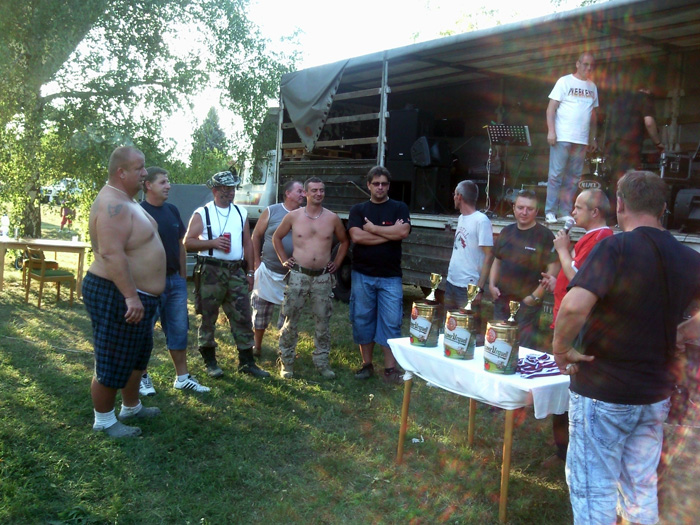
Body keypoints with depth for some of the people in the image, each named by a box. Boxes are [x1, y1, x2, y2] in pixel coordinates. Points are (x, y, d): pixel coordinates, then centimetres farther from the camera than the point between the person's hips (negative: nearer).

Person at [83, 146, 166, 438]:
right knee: (112, 363, 3)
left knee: (138, 356, 23)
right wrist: (131, 296, -33)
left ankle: (131, 407, 40)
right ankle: (103, 421, 20)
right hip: (116, 297, -11)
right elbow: (111, 253, -31)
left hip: (135, 296, 11)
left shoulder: (125, 200, 13)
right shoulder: (113, 205, -22)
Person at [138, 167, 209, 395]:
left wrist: (183, 276, 13)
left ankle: (182, 377, 20)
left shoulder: (172, 211, 10)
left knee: (179, 330, 11)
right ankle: (142, 378, 21)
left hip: (175, 280, 7)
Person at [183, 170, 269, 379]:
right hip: (211, 271, -3)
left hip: (236, 271, 4)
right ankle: (210, 361, 17)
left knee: (243, 318, 4)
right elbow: (188, 242, -5)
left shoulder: (241, 213, 12)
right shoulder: (202, 213, 0)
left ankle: (246, 361, 12)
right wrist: (212, 243, -18)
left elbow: (247, 243, 14)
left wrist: (250, 272, 10)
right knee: (208, 318, 4)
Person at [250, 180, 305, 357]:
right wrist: (257, 261, 1)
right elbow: (256, 236, 4)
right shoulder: (271, 211, -1)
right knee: (261, 312, 9)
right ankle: (257, 346, 27)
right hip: (268, 271, -1)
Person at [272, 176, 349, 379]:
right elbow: (276, 237, 13)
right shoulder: (293, 216, 0)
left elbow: (344, 241, 17)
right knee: (291, 320, 3)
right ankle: (286, 362, 15)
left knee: (323, 321, 8)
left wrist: (337, 263, 10)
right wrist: (284, 259, 6)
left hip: (323, 277, 2)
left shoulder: (332, 218, 3)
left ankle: (322, 361, 20)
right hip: (298, 275, -1)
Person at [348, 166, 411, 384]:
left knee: (391, 322, 0)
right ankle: (366, 364, 20)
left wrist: (373, 228, -9)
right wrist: (389, 232, -11)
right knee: (362, 319, 8)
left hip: (390, 276, -1)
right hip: (362, 275, 1)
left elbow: (403, 232, -14)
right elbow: (356, 236, -11)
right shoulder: (358, 210, 6)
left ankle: (390, 368, 8)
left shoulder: (399, 208, 4)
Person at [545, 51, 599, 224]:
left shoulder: (592, 87, 17)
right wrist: (551, 131, -13)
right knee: (556, 175, -5)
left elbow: (593, 115, 20)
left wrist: (592, 138, 15)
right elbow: (551, 108, -3)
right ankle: (550, 212, -1)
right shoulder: (565, 81, 2)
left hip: (581, 140, 5)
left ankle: (565, 213, 6)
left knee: (573, 178, 3)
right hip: (562, 138, -5)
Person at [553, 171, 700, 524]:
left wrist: (561, 349, -19)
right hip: (656, 395, 7)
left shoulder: (615, 247, -19)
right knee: (642, 486, 20)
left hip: (602, 392, -6)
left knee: (594, 488, 6)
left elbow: (574, 306, -33)